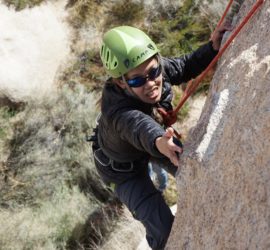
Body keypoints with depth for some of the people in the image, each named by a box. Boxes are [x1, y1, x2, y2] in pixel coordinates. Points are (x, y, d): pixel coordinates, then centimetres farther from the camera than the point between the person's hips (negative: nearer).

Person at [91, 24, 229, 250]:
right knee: (164, 228, -11)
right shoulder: (117, 112, -45)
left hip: (154, 140, 6)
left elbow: (185, 66, -9)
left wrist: (213, 47, -25)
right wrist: (159, 142, -88)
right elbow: (140, 127, -66)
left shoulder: (158, 68, -27)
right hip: (122, 167, -6)